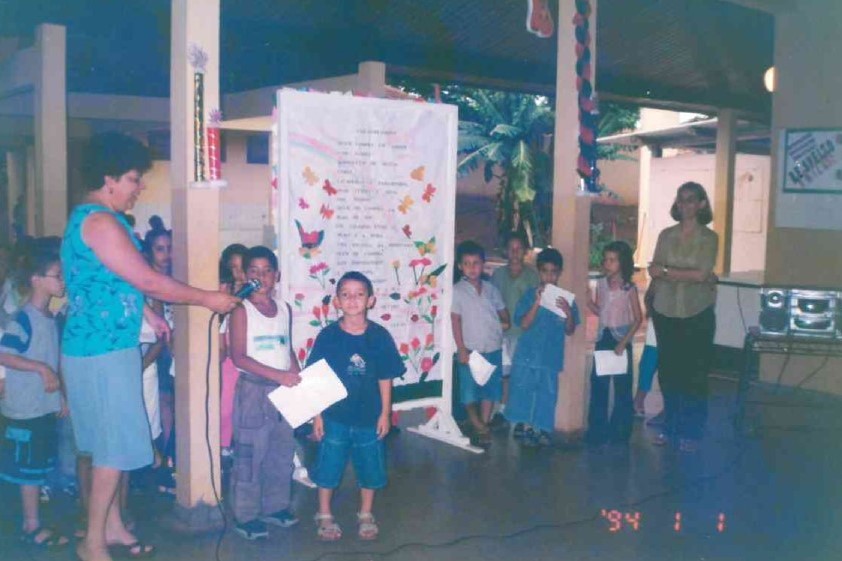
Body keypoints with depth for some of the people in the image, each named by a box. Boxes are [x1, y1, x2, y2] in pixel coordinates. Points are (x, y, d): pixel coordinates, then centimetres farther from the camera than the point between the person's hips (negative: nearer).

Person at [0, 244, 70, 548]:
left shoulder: (50, 318, 10)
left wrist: (61, 396, 18)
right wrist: (42, 369, -23)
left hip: (46, 406, 8)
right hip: (25, 408, -8)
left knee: (40, 467, 14)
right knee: (29, 468, 1)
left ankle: (32, 522, 25)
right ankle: (32, 526, 12)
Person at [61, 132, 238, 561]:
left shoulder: (87, 218, 14)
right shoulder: (101, 222, -18)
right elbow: (150, 282, -19)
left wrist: (148, 315, 26)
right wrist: (209, 299, -10)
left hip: (100, 347, 10)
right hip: (103, 351, -10)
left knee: (109, 445, 17)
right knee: (116, 448, -2)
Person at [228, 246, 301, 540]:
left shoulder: (284, 308, 8)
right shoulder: (242, 309, -8)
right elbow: (239, 357, -15)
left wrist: (297, 378, 1)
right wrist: (278, 375, -22)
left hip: (284, 390, 6)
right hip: (253, 389, -6)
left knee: (281, 452, 13)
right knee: (249, 454, 0)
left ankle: (275, 506, 28)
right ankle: (245, 515, 11)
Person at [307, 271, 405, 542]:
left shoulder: (380, 336, -7)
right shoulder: (328, 336, -9)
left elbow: (385, 378, -1)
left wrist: (385, 413, -1)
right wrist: (317, 414, -5)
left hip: (369, 417, 1)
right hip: (334, 417, -1)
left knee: (370, 468, 14)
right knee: (328, 467, 10)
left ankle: (366, 514, 35)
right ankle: (324, 515, 30)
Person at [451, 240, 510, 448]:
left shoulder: (491, 289, 8)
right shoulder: (458, 291, -4)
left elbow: (503, 311, 18)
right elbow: (455, 321, -6)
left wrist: (505, 322, -5)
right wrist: (461, 349, -11)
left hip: (493, 348, 4)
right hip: (470, 349, -4)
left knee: (491, 389, 9)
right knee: (470, 391, 1)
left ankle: (484, 426, 21)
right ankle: (478, 426, 17)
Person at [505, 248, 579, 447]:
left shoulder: (565, 299, 2)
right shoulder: (531, 295, -3)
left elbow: (570, 331, 2)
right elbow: (524, 324, -11)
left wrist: (568, 313, -16)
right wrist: (537, 303, -21)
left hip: (551, 356, 1)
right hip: (527, 353, -1)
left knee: (547, 392, 5)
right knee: (525, 389, 4)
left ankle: (542, 429, 17)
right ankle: (526, 426, 18)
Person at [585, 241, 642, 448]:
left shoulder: (629, 288, -9)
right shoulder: (601, 284, 4)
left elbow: (638, 318, -8)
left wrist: (624, 342, -15)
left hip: (621, 339, -4)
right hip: (603, 338, 4)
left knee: (622, 385, 4)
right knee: (598, 384, 5)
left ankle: (620, 433, 16)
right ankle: (597, 432, 15)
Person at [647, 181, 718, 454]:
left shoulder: (709, 237, -2)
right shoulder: (666, 235, 6)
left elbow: (701, 274, -12)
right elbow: (653, 271, -2)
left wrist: (667, 272, -7)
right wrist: (687, 275, -12)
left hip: (697, 314, -3)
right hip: (665, 311, 3)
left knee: (694, 374, 1)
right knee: (668, 371, 7)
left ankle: (691, 433, 11)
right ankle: (670, 428, 20)